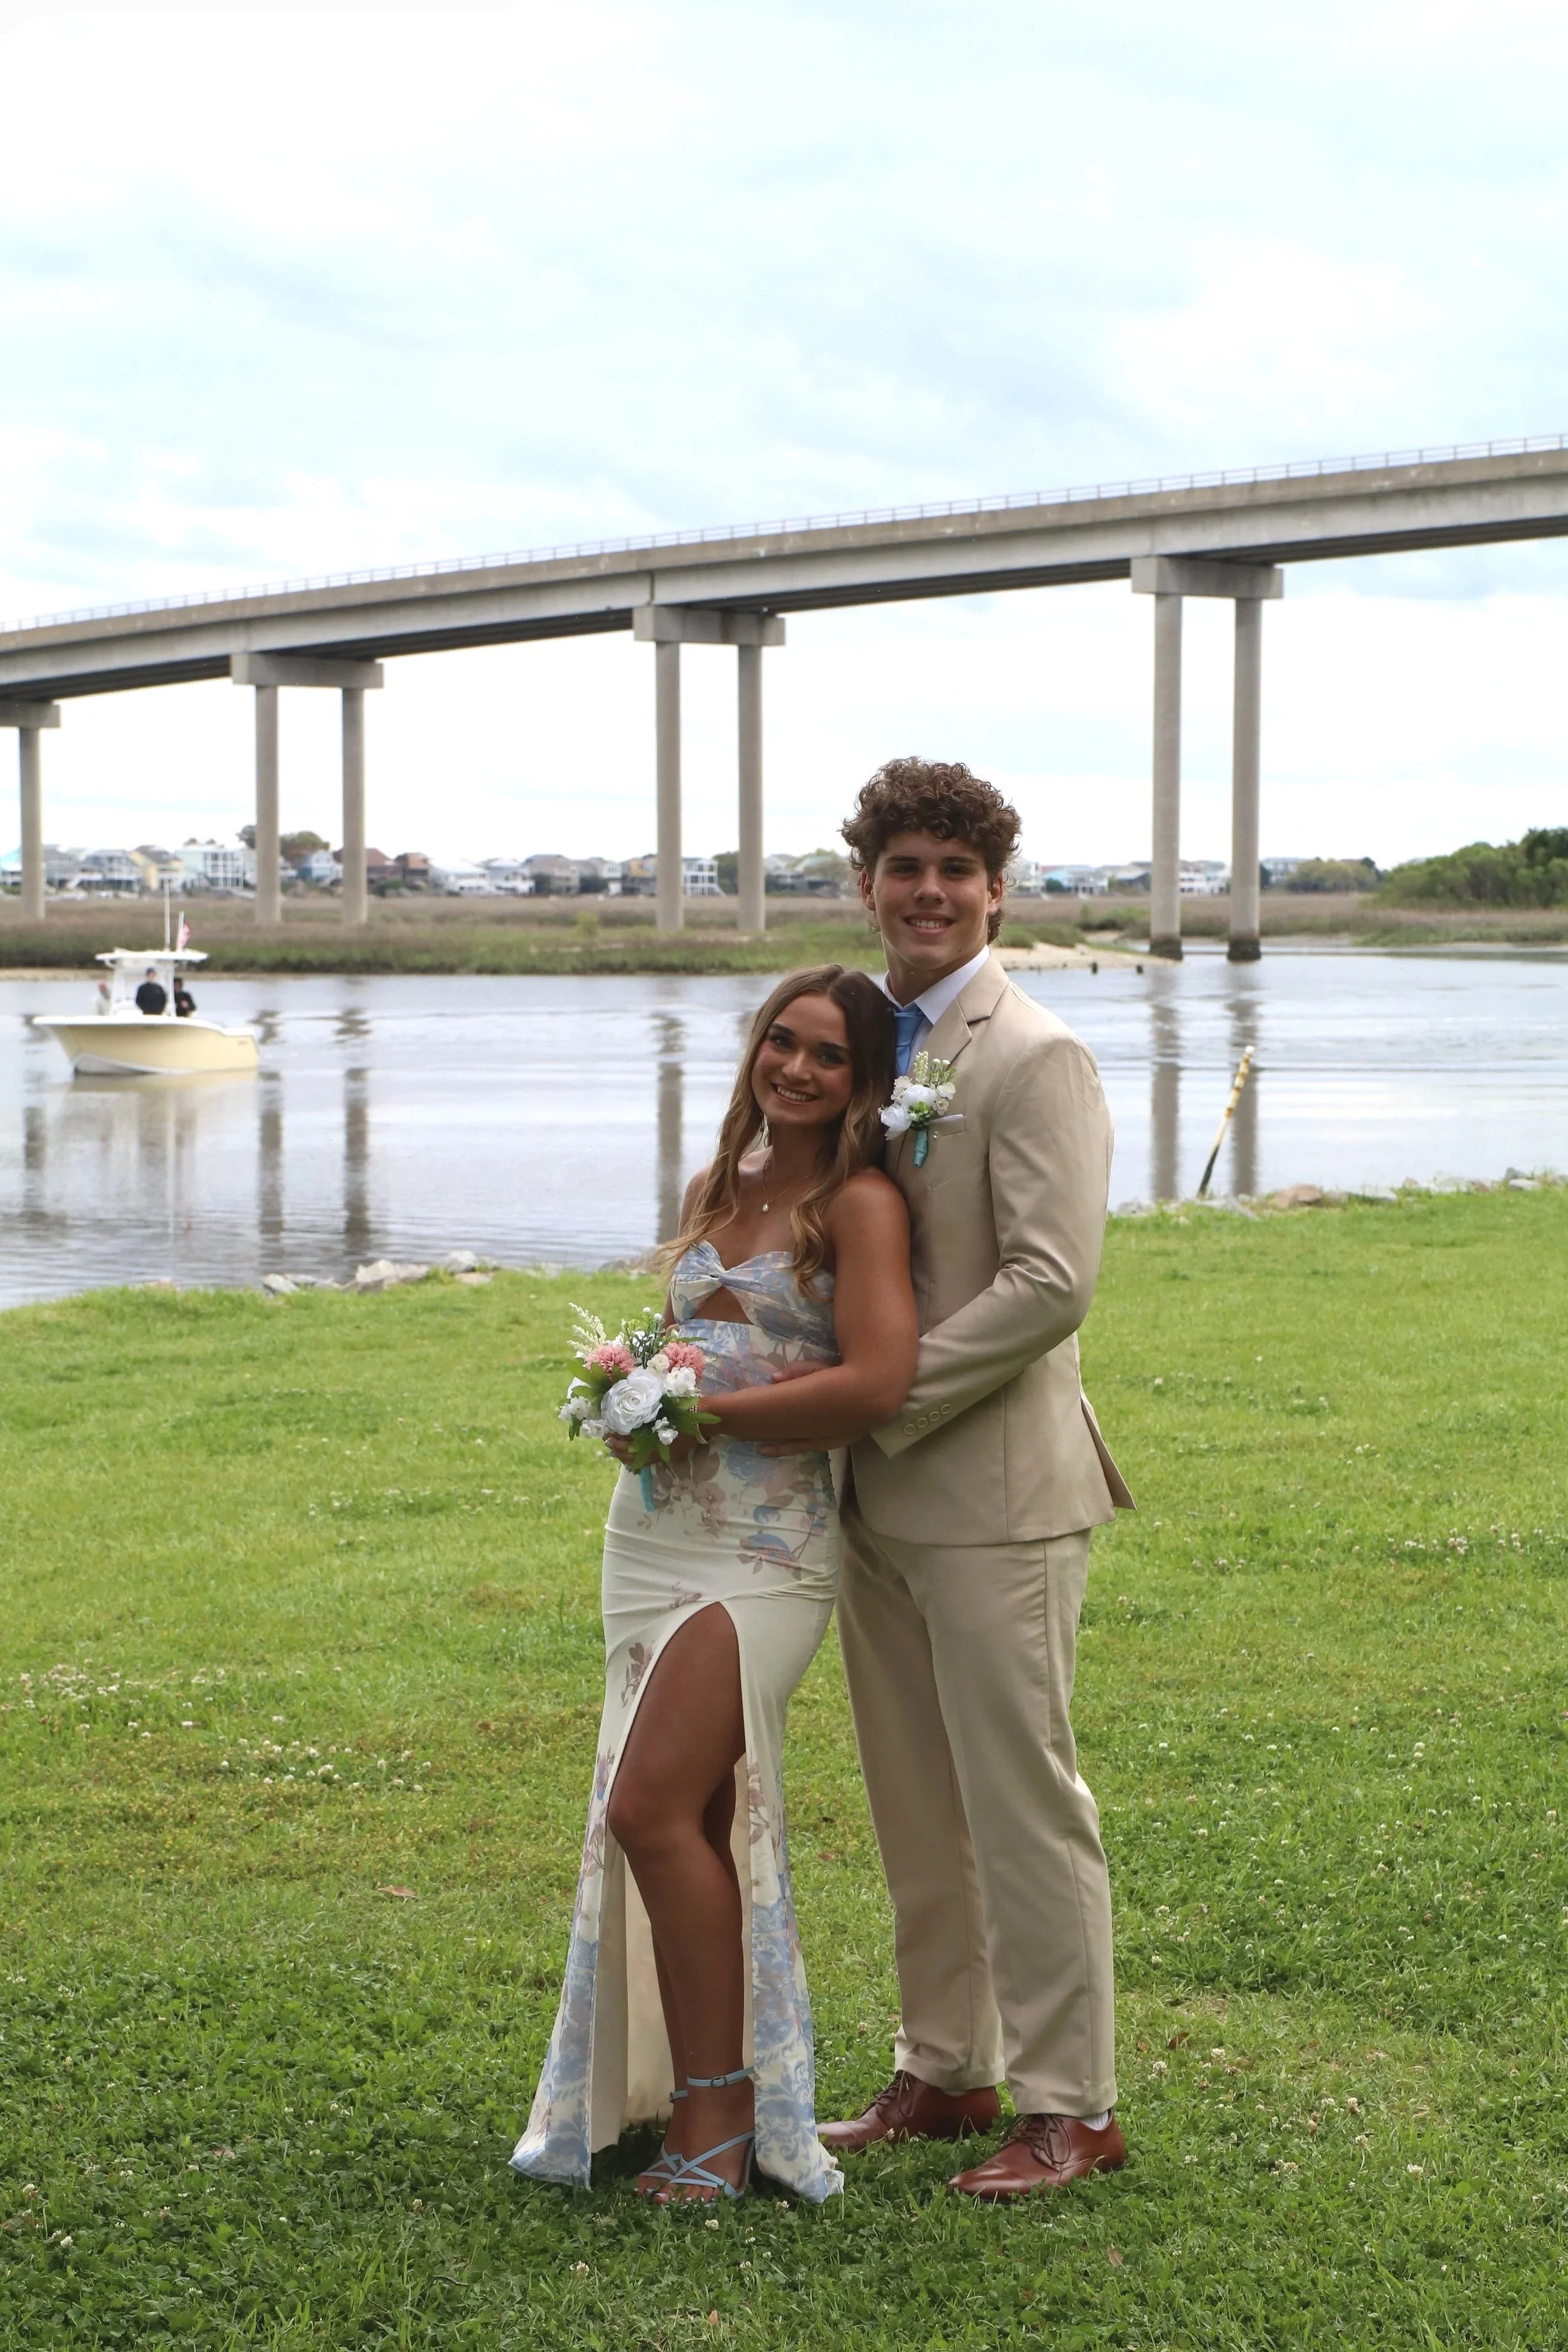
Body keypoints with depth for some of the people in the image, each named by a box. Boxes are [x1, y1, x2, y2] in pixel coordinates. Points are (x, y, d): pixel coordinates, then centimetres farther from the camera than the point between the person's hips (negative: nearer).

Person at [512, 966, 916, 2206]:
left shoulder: (861, 1204, -7)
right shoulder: (715, 1190, 15)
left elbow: (878, 1382, -18)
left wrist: (707, 1408, -13)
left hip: (764, 1544, -7)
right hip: (655, 1527, 7)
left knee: (653, 1808, -14)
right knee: (704, 1818, 7)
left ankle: (719, 2115, -5)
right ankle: (705, 2092, 14)